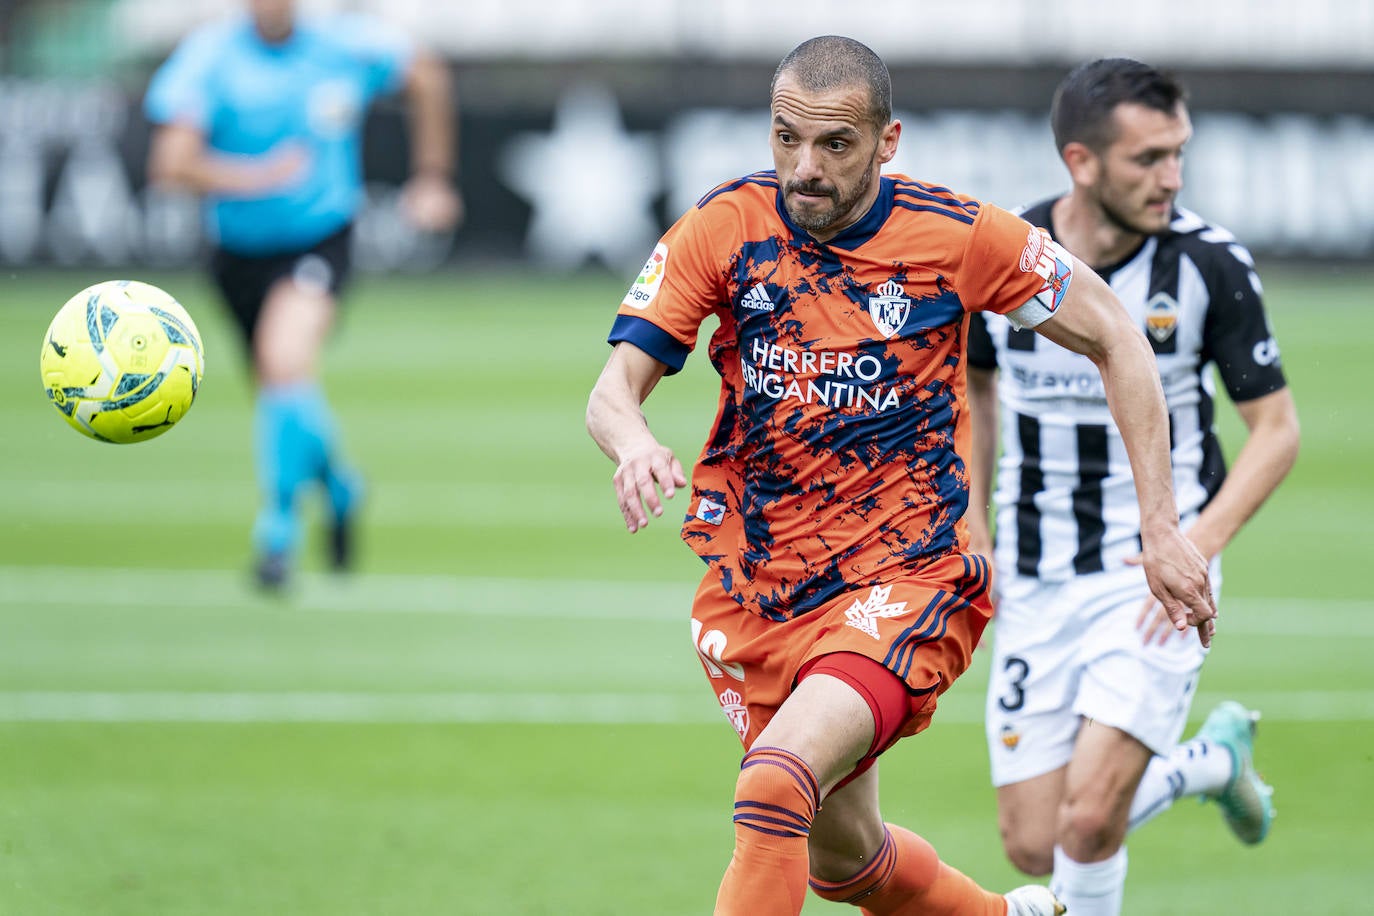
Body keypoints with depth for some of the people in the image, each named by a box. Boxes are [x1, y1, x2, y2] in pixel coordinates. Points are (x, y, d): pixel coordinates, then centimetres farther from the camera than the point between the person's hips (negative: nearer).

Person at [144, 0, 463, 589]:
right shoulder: (210, 56, -13)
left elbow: (426, 75, 13)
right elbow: (172, 163, -24)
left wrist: (431, 178, 13)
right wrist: (255, 177, -39)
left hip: (320, 241, -2)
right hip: (241, 250, 2)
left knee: (286, 361, -29)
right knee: (279, 389, 14)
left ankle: (279, 524, -16)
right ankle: (336, 484, 48)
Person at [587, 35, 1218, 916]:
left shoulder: (959, 235, -10)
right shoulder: (724, 227, -6)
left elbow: (1115, 339, 1)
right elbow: (615, 388, -8)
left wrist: (1163, 527, -3)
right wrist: (636, 445, -33)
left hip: (905, 579, -4)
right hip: (754, 594, 4)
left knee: (776, 785, -28)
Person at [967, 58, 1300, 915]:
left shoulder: (1211, 264, -13)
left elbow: (1277, 428, -5)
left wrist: (1199, 545, -18)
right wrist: (972, 522, 8)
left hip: (1158, 582, -3)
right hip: (1036, 585, 3)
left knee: (1088, 817, -20)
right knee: (1034, 845, 3)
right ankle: (1212, 760, 30)